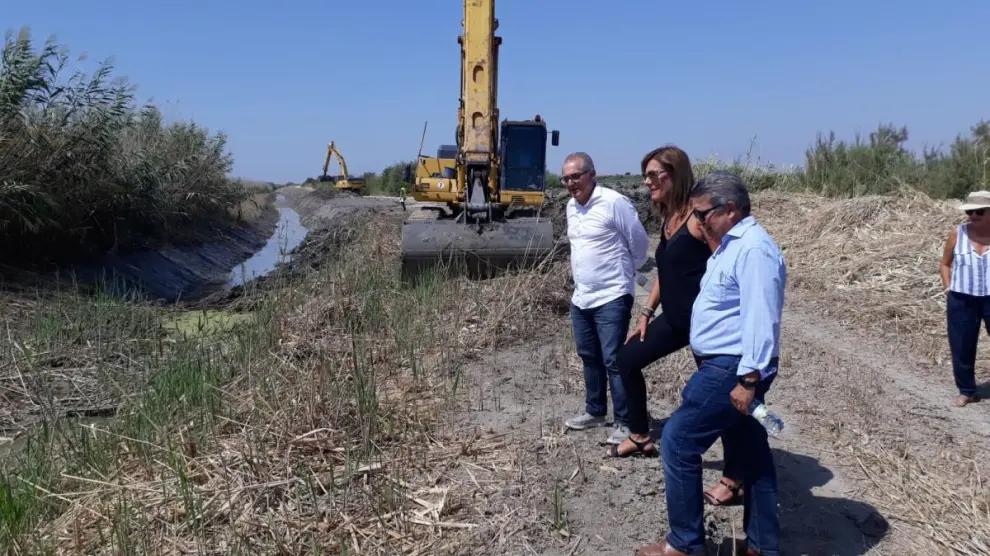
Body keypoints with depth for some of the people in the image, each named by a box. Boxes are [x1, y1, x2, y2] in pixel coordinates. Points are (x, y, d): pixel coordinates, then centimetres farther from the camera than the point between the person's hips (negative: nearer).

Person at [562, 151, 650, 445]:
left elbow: (640, 242, -8)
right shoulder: (572, 206, 9)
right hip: (581, 297, 8)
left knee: (614, 361, -5)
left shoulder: (614, 202, -16)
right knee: (589, 358, 17)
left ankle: (625, 423, 5)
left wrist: (625, 271, 6)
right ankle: (595, 411, 32)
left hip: (612, 298, -8)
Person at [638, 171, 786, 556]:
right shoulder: (732, 245, 15)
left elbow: (759, 318, -25)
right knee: (750, 454, 15)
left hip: (732, 369, -11)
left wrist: (748, 379, -26)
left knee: (678, 442, -5)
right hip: (726, 365, 11)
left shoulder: (753, 249, -19)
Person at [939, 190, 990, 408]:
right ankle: (967, 391, 23)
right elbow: (944, 264, 10)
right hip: (961, 300, 2)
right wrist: (949, 290, 1)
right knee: (961, 348, 8)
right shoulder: (957, 234, -1)